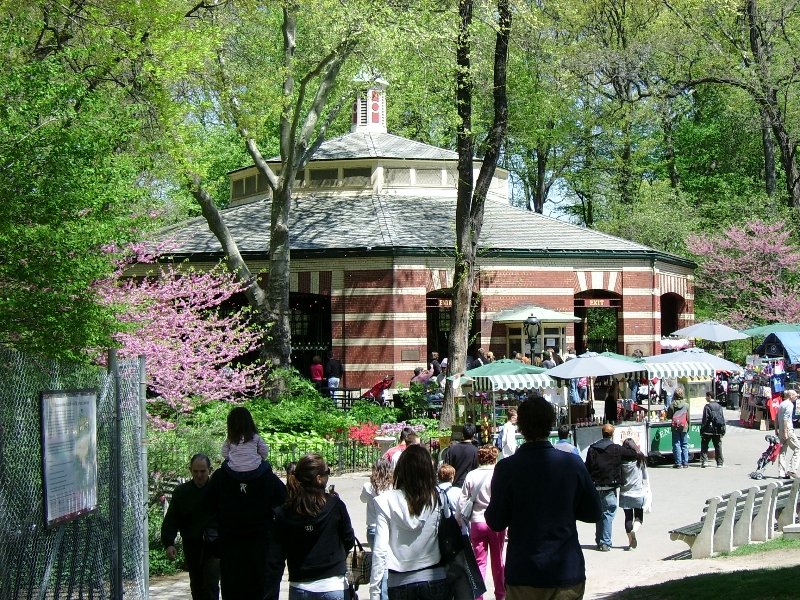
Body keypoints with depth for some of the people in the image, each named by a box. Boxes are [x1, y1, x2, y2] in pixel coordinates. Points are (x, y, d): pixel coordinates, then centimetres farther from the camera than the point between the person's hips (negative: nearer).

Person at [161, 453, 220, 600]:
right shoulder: (181, 492, 3)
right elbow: (170, 521, 2)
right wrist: (169, 543, -11)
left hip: (213, 545, -4)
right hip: (191, 545, 4)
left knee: (210, 584, -14)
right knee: (196, 586, 13)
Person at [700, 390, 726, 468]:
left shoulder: (707, 406, -9)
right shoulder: (719, 406, 9)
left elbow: (705, 419, -12)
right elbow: (722, 419, 11)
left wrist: (702, 430, -7)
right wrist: (723, 431, 15)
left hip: (708, 430, -5)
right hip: (717, 430, 5)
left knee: (704, 445, 2)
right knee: (718, 446, 9)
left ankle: (703, 460, -9)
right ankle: (720, 462, 10)